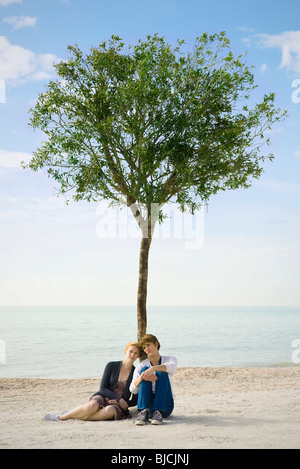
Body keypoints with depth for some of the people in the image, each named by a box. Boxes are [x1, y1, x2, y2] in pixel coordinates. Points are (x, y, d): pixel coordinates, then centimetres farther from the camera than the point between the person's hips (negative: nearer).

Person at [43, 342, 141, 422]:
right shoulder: (112, 366, 3)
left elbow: (135, 400, 7)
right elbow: (103, 388, -3)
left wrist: (121, 403, -11)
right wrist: (120, 399, -14)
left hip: (117, 405, 0)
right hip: (103, 398, 0)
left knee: (110, 411, -39)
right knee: (91, 406, -37)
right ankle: (61, 416, -18)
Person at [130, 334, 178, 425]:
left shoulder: (171, 359, 8)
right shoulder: (141, 366, 9)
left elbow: (172, 367, -20)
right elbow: (133, 390, -6)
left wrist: (153, 368, -39)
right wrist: (142, 376, -27)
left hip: (165, 405, -1)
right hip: (147, 405, 1)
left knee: (162, 372, -22)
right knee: (144, 369, -18)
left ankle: (158, 413, -36)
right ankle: (144, 412, -33)